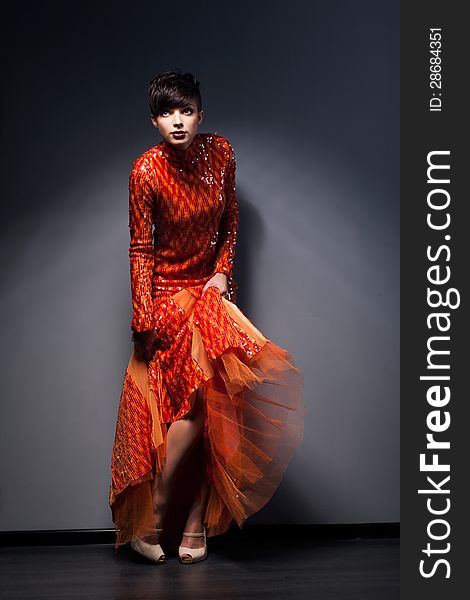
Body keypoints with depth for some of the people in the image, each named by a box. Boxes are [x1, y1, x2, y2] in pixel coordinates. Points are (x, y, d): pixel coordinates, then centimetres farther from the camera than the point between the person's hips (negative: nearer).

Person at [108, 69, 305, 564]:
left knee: (205, 408, -3)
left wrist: (222, 271, -2)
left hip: (210, 288, 4)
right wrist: (144, 321, -13)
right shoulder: (147, 171, -15)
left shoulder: (220, 153, -3)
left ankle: (196, 525, 7)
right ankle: (152, 519, 1)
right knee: (197, 397, -15)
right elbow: (140, 249, -11)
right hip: (168, 293, -4)